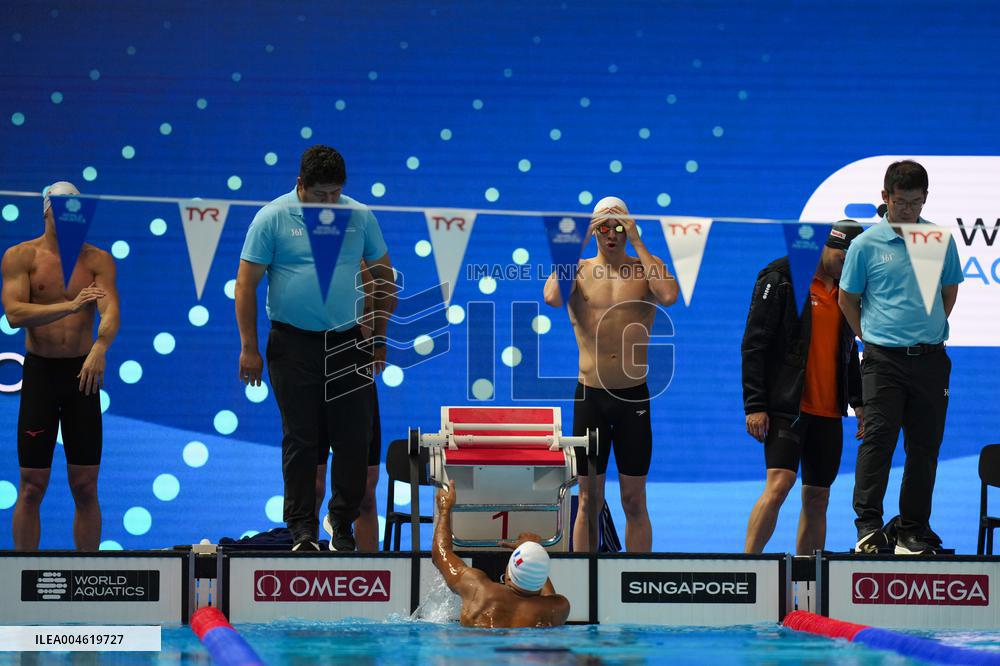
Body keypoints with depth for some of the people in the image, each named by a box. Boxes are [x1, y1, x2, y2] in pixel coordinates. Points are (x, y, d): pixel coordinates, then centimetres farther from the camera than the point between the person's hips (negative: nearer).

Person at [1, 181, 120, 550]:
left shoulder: (98, 260, 3)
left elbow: (111, 311, -12)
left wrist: (100, 347, -33)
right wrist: (70, 306, -27)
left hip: (82, 371, 2)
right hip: (39, 371, -2)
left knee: (85, 487, 5)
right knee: (32, 487, 0)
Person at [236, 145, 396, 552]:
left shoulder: (360, 217, 4)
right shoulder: (272, 218, -5)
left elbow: (383, 277, 13)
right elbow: (246, 283, -4)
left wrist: (379, 338, 9)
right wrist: (249, 347, -8)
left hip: (349, 343, 3)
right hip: (294, 345, -3)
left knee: (355, 438, 3)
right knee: (301, 441, 1)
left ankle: (342, 524, 19)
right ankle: (303, 531, 8)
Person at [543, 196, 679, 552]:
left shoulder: (647, 267, 4)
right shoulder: (578, 269, 4)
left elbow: (669, 296, -18)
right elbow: (552, 297, -18)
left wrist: (637, 243, -13)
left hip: (634, 396, 0)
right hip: (590, 396, 0)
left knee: (634, 501, 6)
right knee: (589, 501, 4)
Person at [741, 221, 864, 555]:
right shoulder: (782, 281, -5)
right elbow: (754, 345, -8)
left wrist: (858, 402, 16)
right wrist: (755, 405, -14)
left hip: (828, 413, 7)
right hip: (786, 407, -7)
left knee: (818, 499, 6)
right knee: (780, 482, -21)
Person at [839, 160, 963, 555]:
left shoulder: (941, 241, 7)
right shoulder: (866, 244, 0)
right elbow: (848, 299, 9)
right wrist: (872, 337, 9)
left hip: (930, 358, 3)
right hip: (884, 359, -3)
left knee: (925, 445, 4)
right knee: (878, 435, -15)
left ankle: (913, 533, 11)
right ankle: (868, 526, -15)